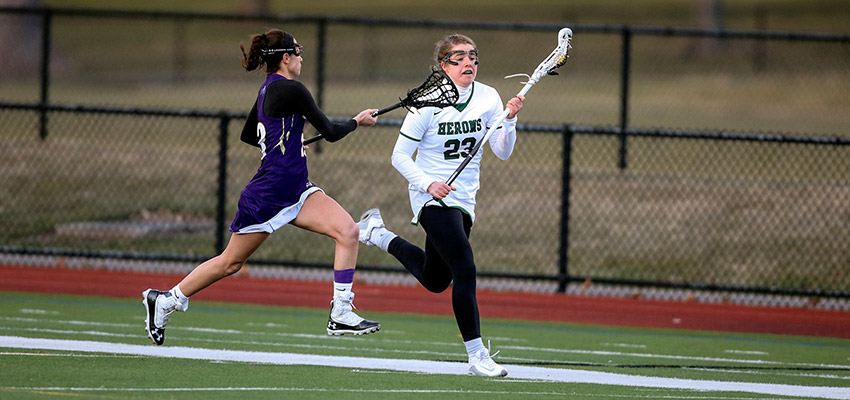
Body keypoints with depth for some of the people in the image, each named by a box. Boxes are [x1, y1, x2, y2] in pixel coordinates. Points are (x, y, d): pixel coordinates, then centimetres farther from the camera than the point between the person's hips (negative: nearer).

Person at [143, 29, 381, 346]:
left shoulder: (268, 89, 12)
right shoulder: (290, 90, -16)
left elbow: (248, 135, 27)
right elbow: (329, 132, -11)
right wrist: (357, 121, 8)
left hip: (297, 190, 9)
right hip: (267, 197, -9)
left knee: (348, 231, -9)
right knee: (230, 262, 4)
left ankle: (341, 315, -10)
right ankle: (164, 301, 20)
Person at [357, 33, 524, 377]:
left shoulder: (488, 97, 0)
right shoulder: (428, 103, -14)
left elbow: (502, 152, -1)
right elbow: (400, 156, -9)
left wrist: (509, 119, -19)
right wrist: (427, 183, -25)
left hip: (464, 200, 7)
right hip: (431, 198, -7)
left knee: (436, 280, 20)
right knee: (465, 270, -22)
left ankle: (378, 234, 42)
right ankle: (477, 355, -18)